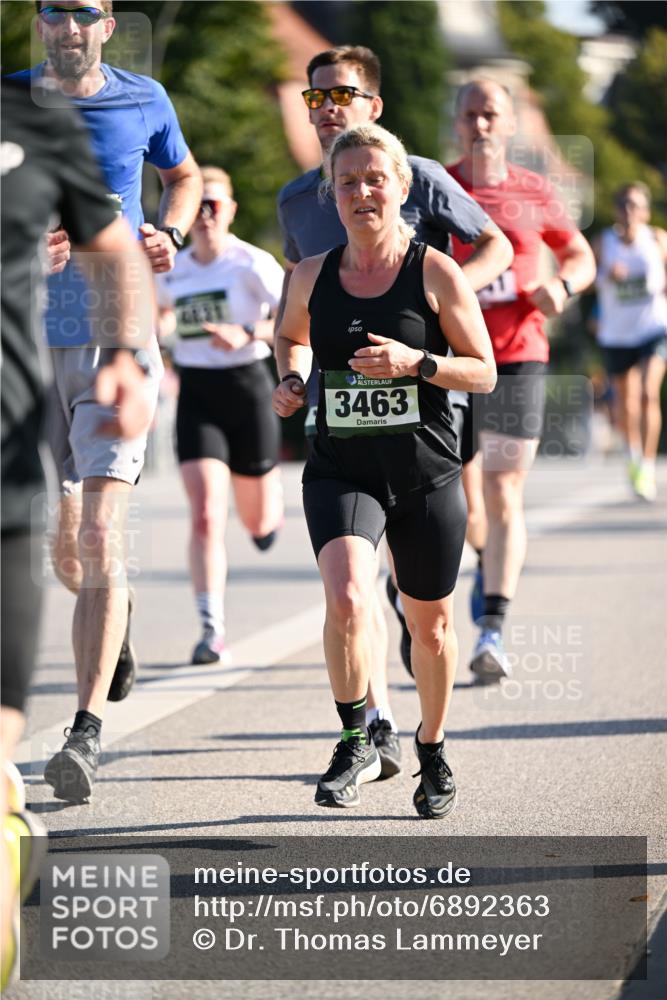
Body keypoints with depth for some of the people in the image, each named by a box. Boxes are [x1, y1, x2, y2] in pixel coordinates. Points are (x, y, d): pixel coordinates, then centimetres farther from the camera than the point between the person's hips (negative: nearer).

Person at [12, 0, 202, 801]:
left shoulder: (143, 101, 2)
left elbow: (184, 175, 22)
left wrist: (170, 236, 2)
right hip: (31, 345, 2)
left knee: (100, 538, -14)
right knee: (64, 550, 13)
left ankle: (87, 732, -15)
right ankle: (116, 613, 48)